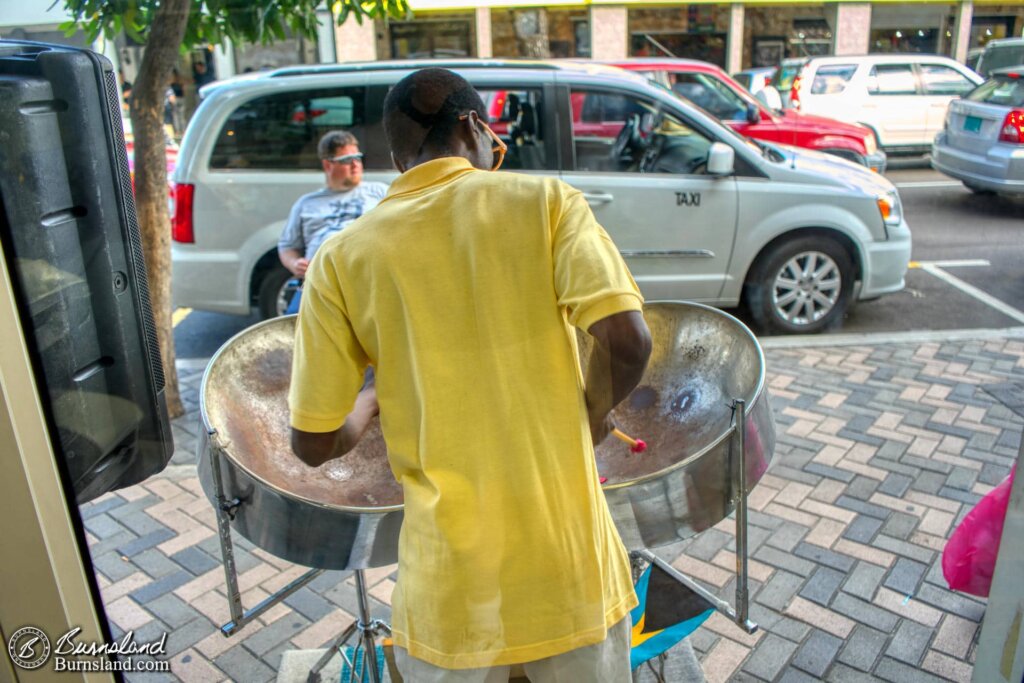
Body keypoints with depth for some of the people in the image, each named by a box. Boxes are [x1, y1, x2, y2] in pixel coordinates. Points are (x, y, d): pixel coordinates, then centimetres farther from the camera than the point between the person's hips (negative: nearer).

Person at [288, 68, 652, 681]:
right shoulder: (546, 200, -4)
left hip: (451, 579, 1)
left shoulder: (342, 258, -2)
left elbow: (315, 444, -2)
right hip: (569, 561, 0)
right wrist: (592, 413, 3)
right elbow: (628, 341, -17)